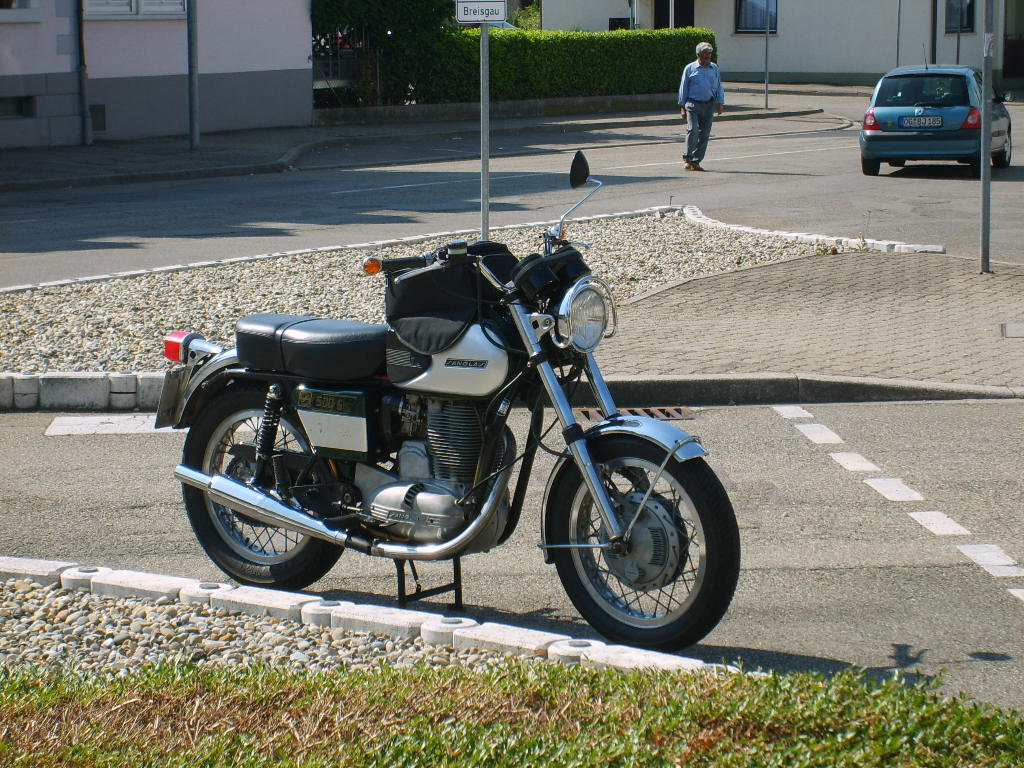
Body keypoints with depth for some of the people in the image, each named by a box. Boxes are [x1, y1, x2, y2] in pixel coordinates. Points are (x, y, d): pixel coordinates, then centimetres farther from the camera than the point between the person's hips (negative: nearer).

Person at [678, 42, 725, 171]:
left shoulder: (714, 68, 11)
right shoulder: (690, 68, 1)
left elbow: (719, 87, 15)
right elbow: (683, 88, 3)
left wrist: (720, 103, 4)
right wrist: (682, 107, -1)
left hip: (709, 105, 4)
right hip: (693, 104, -4)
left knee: (704, 134, 3)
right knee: (692, 131, -16)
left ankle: (696, 161, 11)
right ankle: (687, 159, -3)